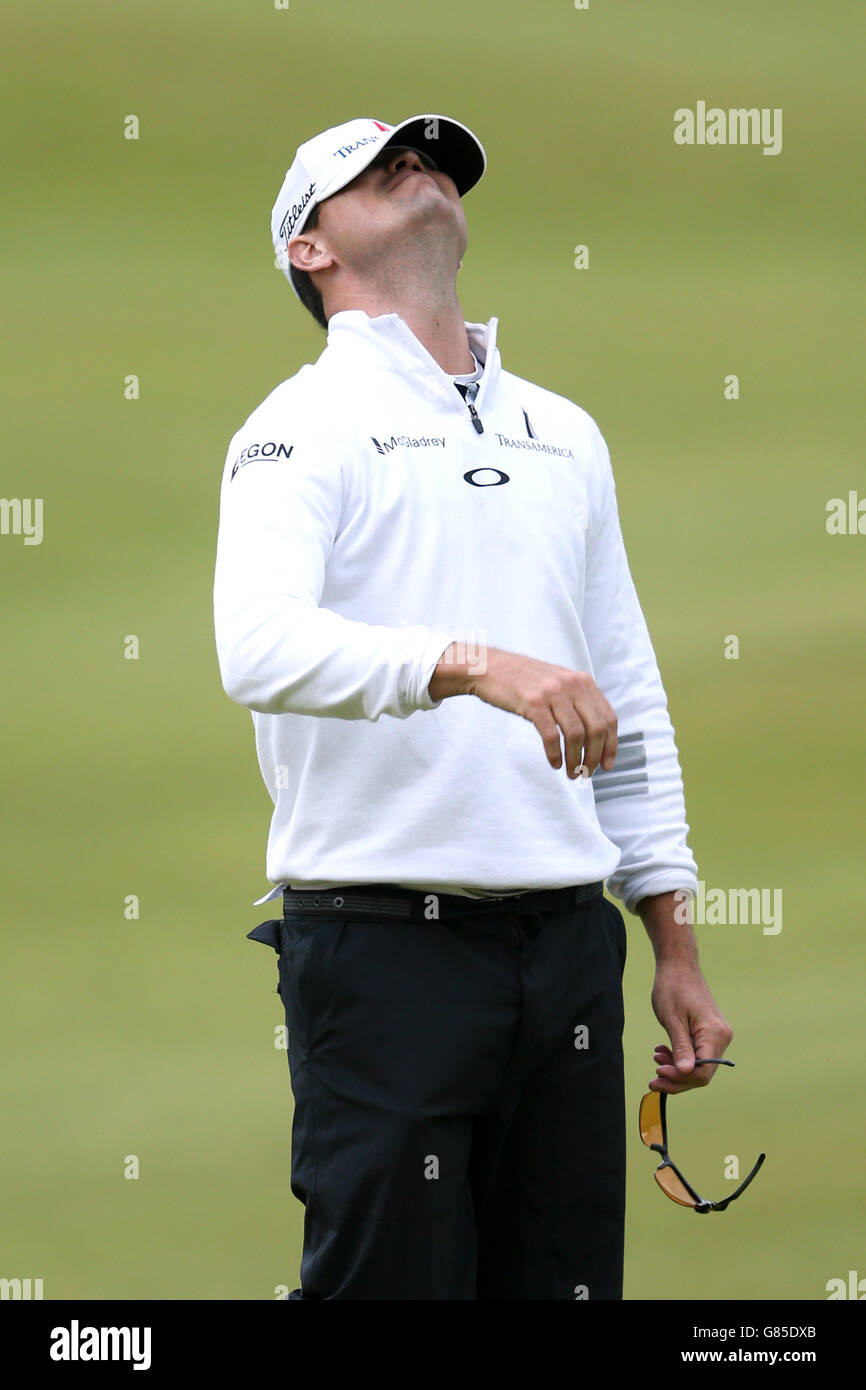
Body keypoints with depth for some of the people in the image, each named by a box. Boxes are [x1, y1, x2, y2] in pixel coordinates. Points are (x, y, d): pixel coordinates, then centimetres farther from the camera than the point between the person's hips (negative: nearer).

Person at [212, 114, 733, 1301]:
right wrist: (476, 665, -35)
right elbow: (261, 647, -20)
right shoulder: (307, 427, -1)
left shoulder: (566, 434, 19)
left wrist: (676, 949, 17)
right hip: (387, 939, -6)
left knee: (566, 1277, 6)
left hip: (568, 939, 6)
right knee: (392, 1284, -8)